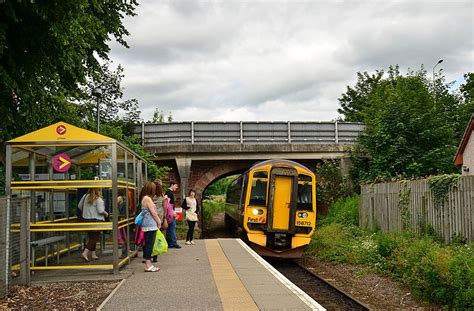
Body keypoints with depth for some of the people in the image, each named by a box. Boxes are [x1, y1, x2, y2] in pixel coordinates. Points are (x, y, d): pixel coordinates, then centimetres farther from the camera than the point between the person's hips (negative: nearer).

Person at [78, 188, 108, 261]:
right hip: (95, 220, -7)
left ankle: (93, 254, 21)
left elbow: (79, 206, 14)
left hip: (86, 219, 7)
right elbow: (100, 211, -18)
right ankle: (85, 253, -13)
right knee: (95, 237, -1)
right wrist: (106, 214, 2)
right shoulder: (98, 199, -14)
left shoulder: (85, 196, 5)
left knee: (91, 237, 16)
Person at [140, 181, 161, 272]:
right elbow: (153, 212, -12)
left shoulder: (144, 198, 17)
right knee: (149, 244, -7)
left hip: (147, 225, 10)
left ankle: (148, 264, 14)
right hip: (151, 225, -10)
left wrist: (157, 220, 12)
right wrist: (158, 222, -1)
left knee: (148, 244, 10)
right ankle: (148, 265, -6)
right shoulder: (148, 198, -12)